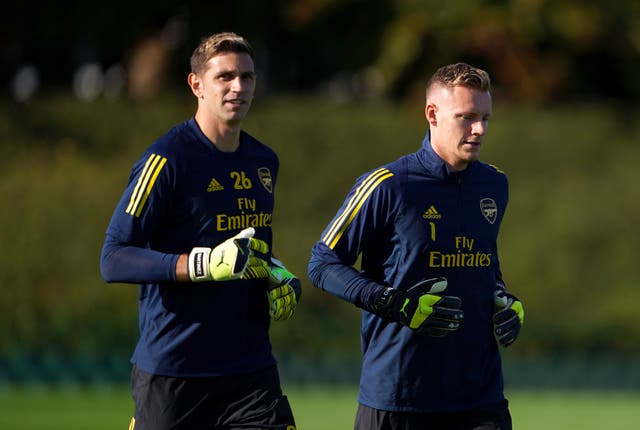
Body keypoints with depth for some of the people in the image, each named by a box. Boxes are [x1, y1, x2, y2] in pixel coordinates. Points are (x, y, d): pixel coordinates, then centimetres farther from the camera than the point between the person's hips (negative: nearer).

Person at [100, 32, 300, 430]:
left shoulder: (264, 161, 13)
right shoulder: (167, 160, -9)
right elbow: (114, 261, -16)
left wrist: (276, 272, 7)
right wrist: (207, 263, -26)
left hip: (252, 367, 5)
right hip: (171, 373, -5)